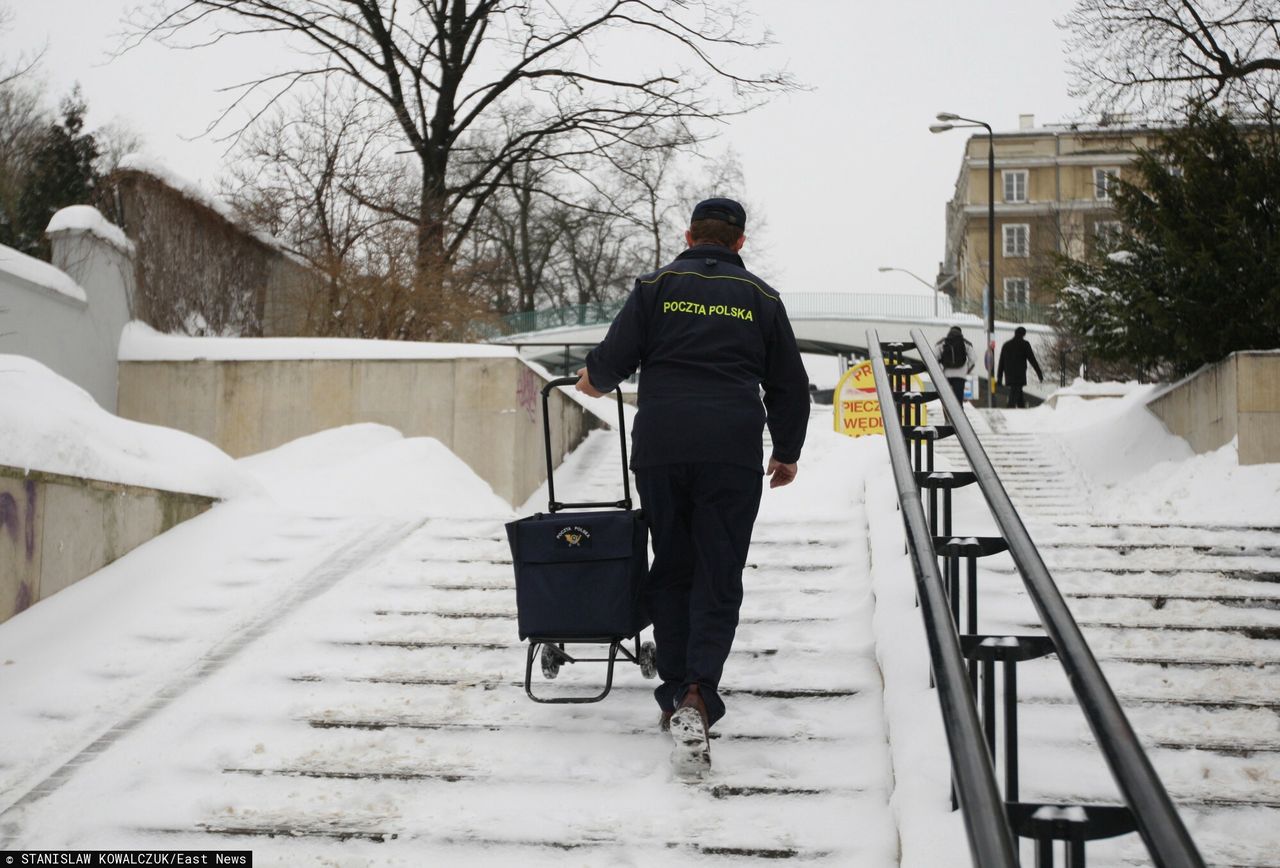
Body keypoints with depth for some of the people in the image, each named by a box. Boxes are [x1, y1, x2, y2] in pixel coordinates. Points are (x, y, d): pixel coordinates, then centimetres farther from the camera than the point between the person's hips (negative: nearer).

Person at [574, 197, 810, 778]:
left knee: (671, 570, 14)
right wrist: (787, 452, 29)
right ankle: (697, 699, -18)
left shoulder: (657, 287, 7)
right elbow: (791, 386, 15)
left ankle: (674, 696, 17)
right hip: (733, 453, 0)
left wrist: (594, 379, 24)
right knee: (718, 578, 0)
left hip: (660, 447, 0)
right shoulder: (761, 298, 12)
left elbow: (614, 357, 0)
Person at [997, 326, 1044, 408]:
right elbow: (1032, 360, -2)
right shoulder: (1024, 344, 0)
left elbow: (1001, 362, 15)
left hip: (1009, 376, 6)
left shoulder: (1006, 345, 16)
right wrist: (1040, 373, 2)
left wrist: (999, 378, 17)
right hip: (1019, 375, -6)